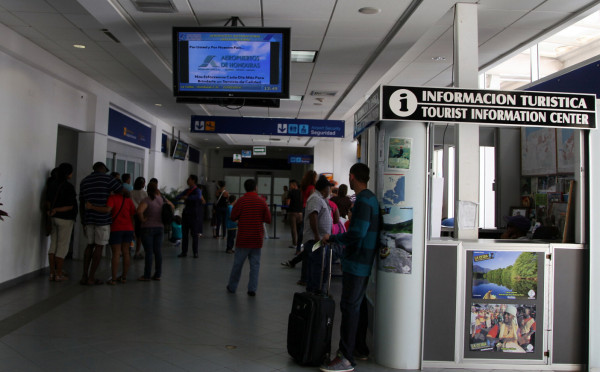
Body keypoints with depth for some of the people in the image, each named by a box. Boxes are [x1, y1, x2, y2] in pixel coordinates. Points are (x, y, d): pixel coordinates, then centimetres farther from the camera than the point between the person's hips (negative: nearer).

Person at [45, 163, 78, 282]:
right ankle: (59, 275, 5)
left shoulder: (51, 184, 6)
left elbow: (48, 201, 9)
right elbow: (70, 206, -17)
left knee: (53, 245, 12)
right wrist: (56, 210, -14)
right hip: (65, 219, -7)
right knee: (63, 246, 1)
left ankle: (52, 273, 15)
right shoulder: (69, 187, -15)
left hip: (53, 218, 7)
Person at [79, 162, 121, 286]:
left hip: (89, 218, 6)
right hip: (103, 218, -5)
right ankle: (91, 277, 3)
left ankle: (84, 276, 13)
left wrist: (83, 223, 19)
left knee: (90, 245, 17)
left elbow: (81, 204, 15)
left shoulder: (84, 181, 14)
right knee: (99, 246, 1)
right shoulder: (107, 178, -3)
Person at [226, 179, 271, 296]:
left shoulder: (241, 201, -7)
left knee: (238, 263, 9)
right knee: (255, 264, 7)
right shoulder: (262, 202, -2)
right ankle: (252, 289, 5)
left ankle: (232, 287, 21)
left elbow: (233, 217, -2)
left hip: (243, 238, -1)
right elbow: (268, 219, -1)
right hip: (257, 239, 1)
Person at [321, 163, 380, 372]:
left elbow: (357, 234, -25)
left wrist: (332, 239, -12)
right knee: (358, 305, 18)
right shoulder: (370, 198, 13)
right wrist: (341, 240, 18)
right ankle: (360, 349, 29)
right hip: (363, 262, 10)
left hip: (356, 263, -10)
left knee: (350, 307, -7)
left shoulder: (363, 201, -18)